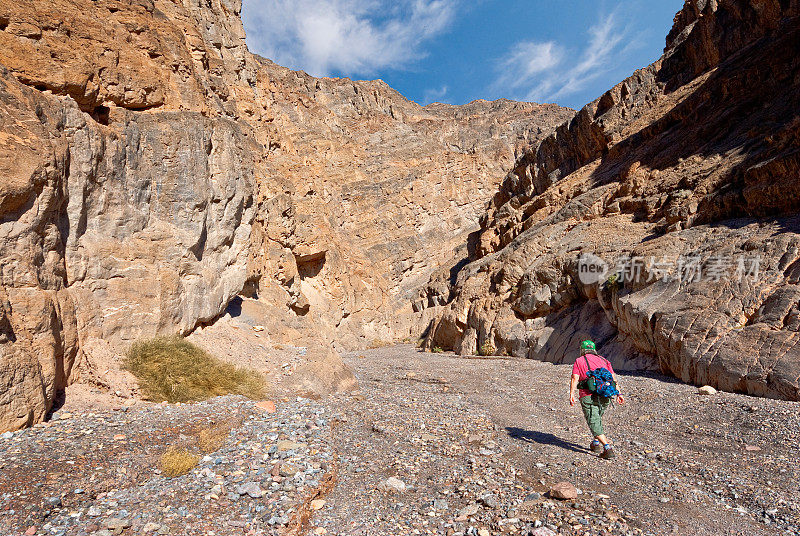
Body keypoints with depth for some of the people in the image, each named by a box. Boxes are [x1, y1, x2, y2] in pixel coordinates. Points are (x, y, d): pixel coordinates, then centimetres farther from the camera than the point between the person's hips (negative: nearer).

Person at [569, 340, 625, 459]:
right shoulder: (603, 360, 19)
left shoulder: (579, 361, 8)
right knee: (597, 418, 27)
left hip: (588, 396, -5)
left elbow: (574, 378, -6)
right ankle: (596, 443, 29)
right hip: (605, 396, 5)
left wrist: (571, 395, -12)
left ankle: (608, 448, -19)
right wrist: (618, 393, 3)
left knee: (594, 424, -5)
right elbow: (613, 377, 8)